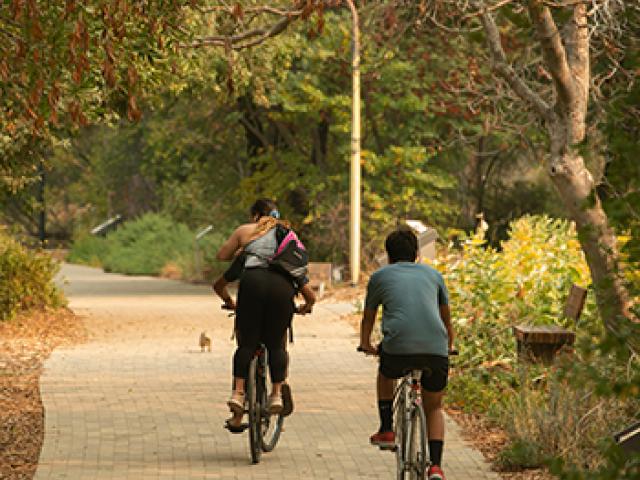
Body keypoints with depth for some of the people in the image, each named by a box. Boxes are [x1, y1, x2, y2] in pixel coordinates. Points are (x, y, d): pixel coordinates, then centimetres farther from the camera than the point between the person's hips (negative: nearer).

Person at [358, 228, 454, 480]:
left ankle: (386, 430, 31)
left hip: (397, 346, -1)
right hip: (436, 350, 1)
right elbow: (446, 317, 39)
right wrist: (450, 344, 57)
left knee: (386, 374, 35)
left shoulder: (380, 277, 21)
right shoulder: (433, 274, 25)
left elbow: (368, 319, 35)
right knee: (434, 408, 20)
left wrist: (366, 344, 55)